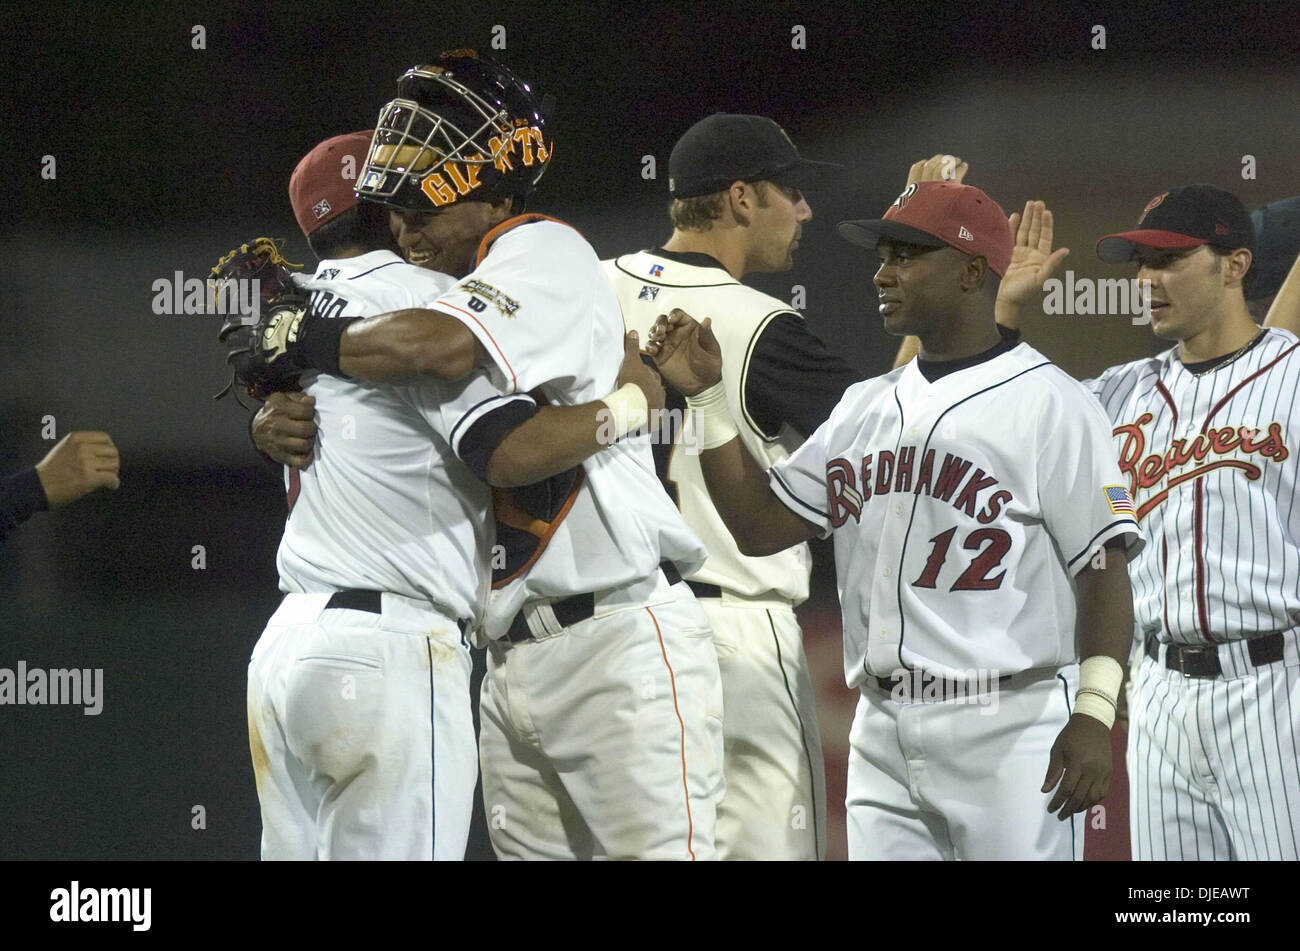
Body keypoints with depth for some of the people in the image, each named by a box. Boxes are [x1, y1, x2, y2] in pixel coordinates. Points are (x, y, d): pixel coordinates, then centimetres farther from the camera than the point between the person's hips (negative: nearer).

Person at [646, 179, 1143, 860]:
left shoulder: (1051, 406, -4)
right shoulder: (865, 407, 17)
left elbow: (1103, 566, -9)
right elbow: (759, 524, 16)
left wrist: (1093, 713, -20)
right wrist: (705, 395, 7)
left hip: (1008, 728, -7)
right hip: (883, 734, 7)